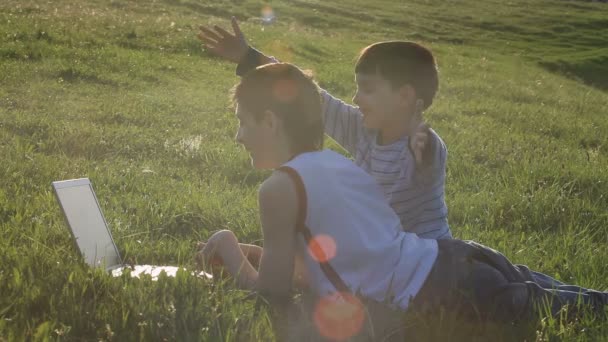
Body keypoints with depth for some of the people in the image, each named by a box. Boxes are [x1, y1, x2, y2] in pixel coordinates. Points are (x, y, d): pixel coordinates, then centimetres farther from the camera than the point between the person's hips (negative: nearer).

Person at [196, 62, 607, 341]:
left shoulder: (279, 188, -13)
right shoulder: (334, 160, 12)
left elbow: (274, 294, -7)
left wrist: (230, 250, 9)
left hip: (437, 293, -8)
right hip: (450, 257, 8)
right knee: (543, 299, 27)